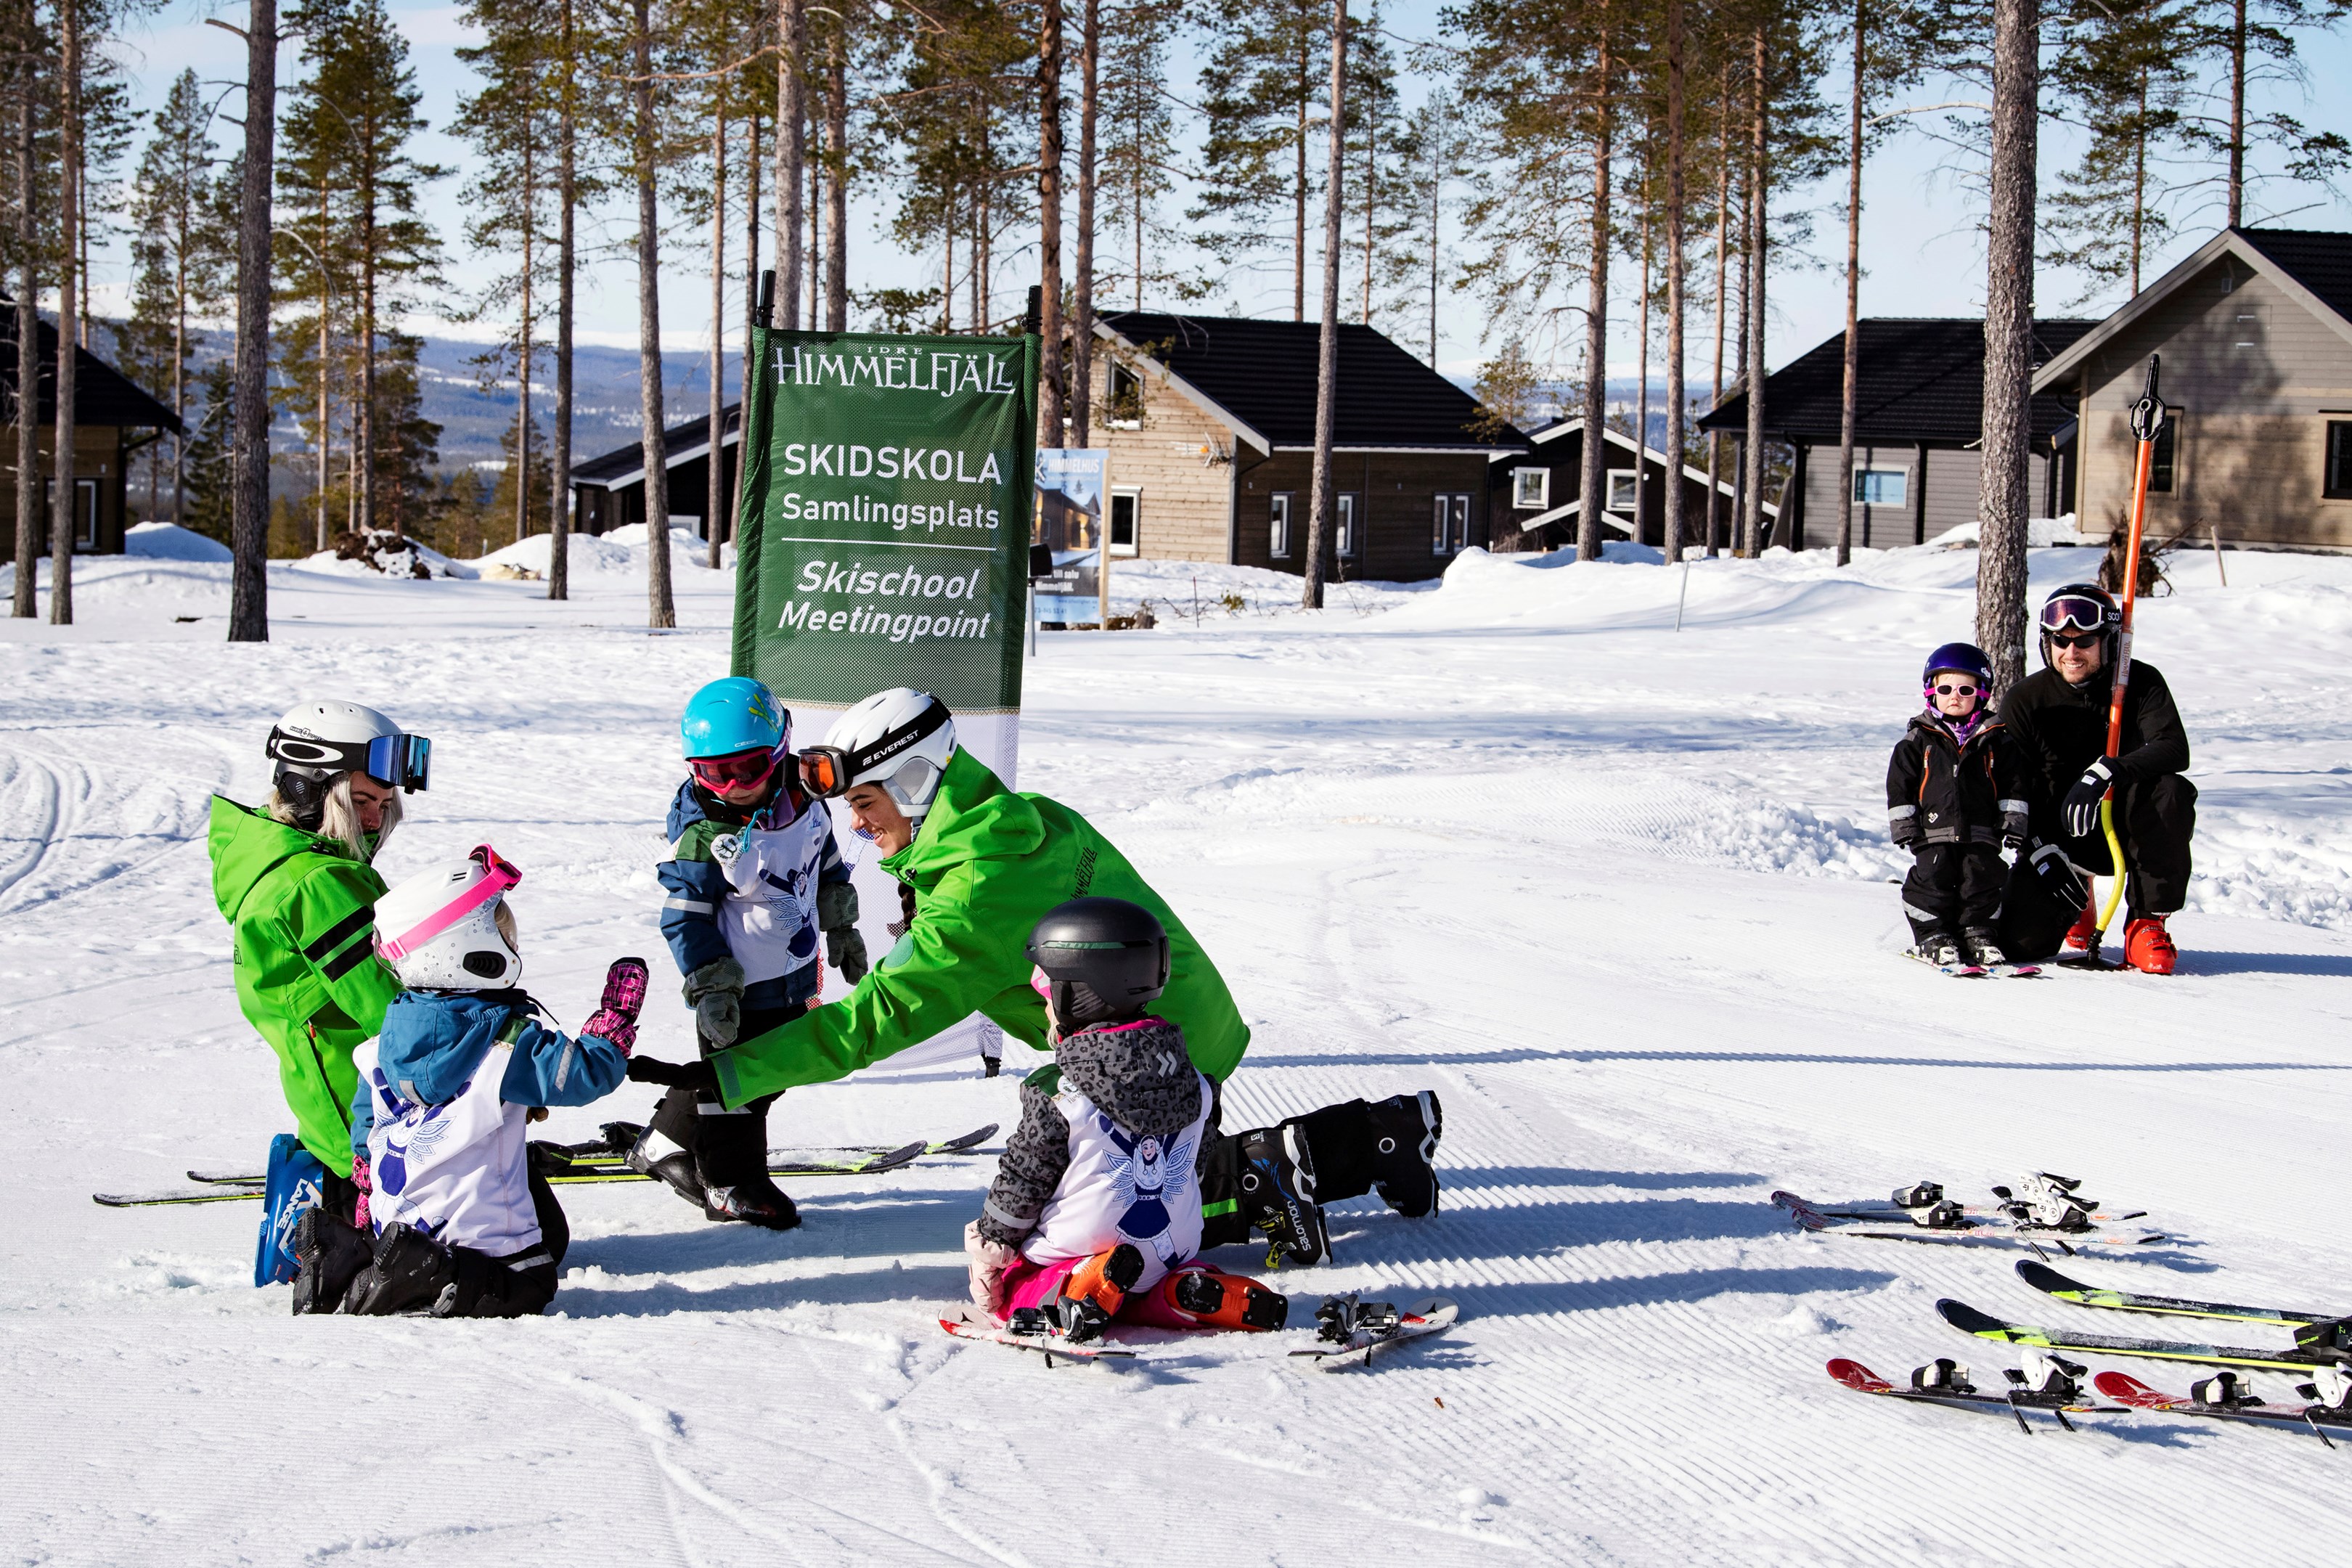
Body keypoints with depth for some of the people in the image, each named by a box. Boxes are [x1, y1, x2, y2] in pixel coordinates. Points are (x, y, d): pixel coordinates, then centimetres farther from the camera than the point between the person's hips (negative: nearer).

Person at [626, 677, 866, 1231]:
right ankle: (729, 1183, 18)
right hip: (741, 986, -7)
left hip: (794, 976, 7)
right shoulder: (702, 833, -21)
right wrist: (710, 987, -21)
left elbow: (827, 869, 14)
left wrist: (842, 930, 20)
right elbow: (686, 915, -18)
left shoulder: (804, 804, -3)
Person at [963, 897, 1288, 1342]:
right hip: (1172, 1252, 6)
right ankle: (1192, 1294, -1)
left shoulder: (1056, 1093, -14)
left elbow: (1022, 1182, -7)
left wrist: (989, 1250, 7)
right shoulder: (1192, 1081, 3)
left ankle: (1082, 1290, -18)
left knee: (1012, 1285, 11)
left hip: (1079, 1250, -6)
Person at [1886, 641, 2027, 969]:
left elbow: (2012, 785, 12)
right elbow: (1900, 786, 5)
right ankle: (1932, 933, -2)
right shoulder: (1917, 741, 5)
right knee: (1933, 876, -13)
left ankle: (1977, 930, 7)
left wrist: (2013, 822, 4)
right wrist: (1904, 826, -2)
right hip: (1933, 833, -1)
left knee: (1984, 876, -7)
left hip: (1981, 832, 1)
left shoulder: (1995, 741, 8)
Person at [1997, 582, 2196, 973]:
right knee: (2021, 941, -20)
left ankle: (2148, 924, -19)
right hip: (2058, 840, 1)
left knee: (2172, 793, -34)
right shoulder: (2025, 702, -5)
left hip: (2125, 830, -1)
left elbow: (2174, 749, -22)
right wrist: (2042, 853, -19)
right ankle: (2076, 908, 20)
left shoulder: (2142, 684, -6)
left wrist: (2105, 772, -38)